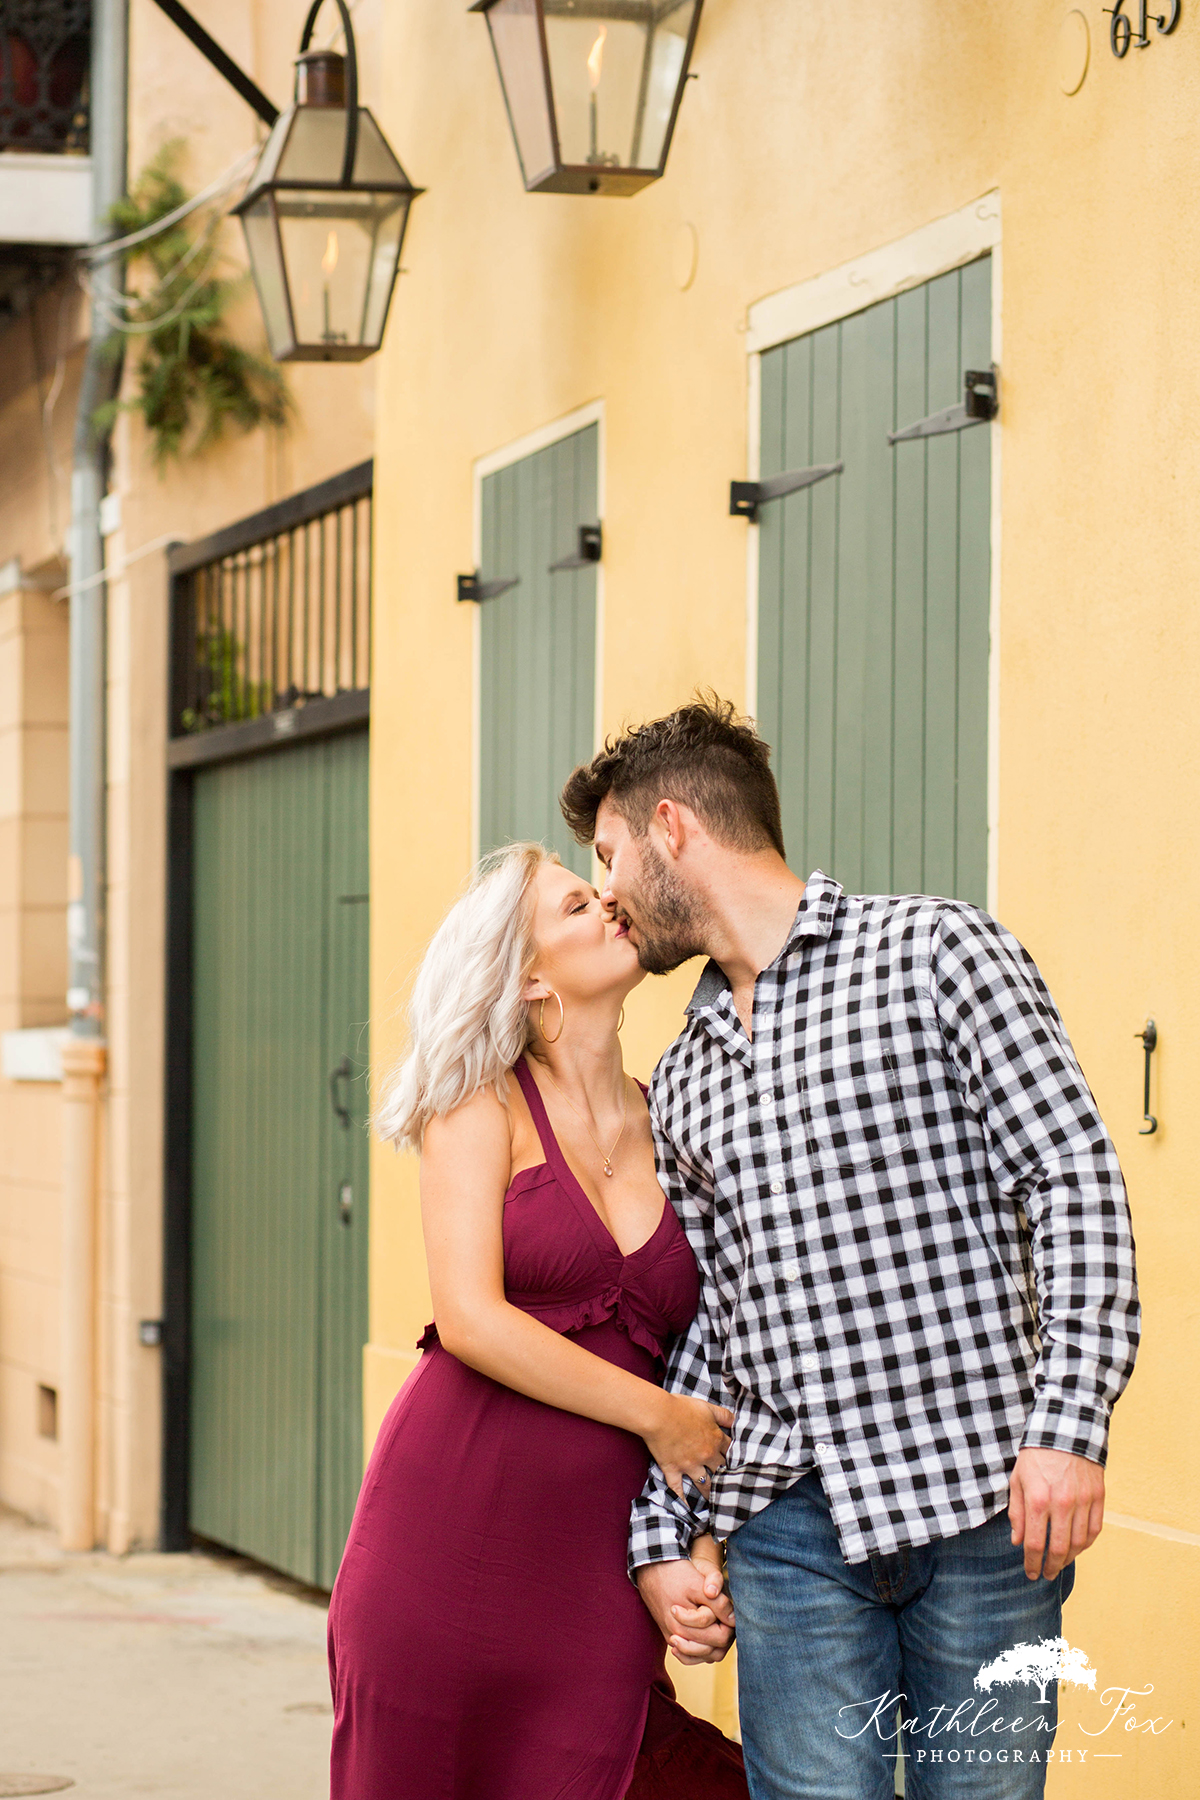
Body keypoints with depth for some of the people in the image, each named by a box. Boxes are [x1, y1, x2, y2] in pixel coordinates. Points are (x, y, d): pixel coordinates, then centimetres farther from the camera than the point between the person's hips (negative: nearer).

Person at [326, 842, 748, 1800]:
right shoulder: (483, 1109, 0)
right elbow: (470, 1318, -12)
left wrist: (701, 1536, -3)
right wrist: (654, 1416, -10)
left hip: (596, 1559, 3)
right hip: (451, 1530, -3)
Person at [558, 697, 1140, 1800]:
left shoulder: (936, 951, 0)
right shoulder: (683, 1082, 18)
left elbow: (1074, 1181, -7)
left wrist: (1069, 1423, -16)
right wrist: (659, 1536, 9)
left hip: (982, 1499, -4)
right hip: (791, 1518, 4)